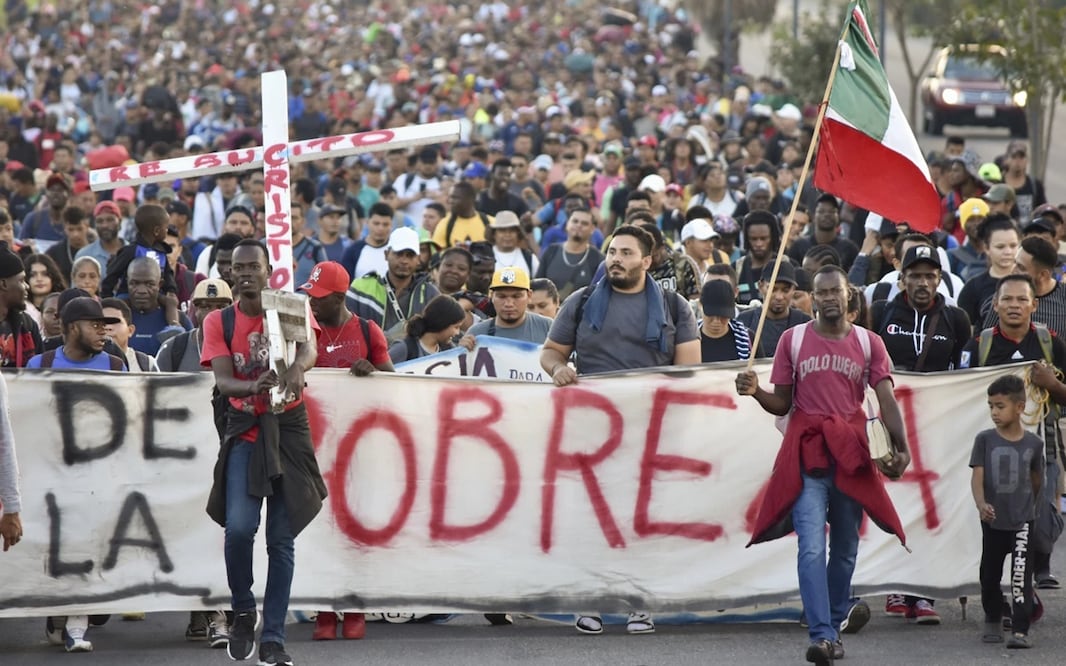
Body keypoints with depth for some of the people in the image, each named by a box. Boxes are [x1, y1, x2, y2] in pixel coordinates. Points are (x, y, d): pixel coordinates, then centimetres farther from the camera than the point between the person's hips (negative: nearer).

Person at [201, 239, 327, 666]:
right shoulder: (218, 322, 1)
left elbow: (309, 349, -20)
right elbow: (222, 381, -12)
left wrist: (296, 368, -45)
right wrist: (253, 387, -35)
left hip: (289, 430, 0)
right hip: (244, 431, 0)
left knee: (281, 539, 1)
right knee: (239, 527, -18)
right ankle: (243, 611, 7)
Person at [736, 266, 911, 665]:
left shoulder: (869, 344, 5)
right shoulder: (792, 340, 4)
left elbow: (887, 401, -4)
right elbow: (782, 404, 7)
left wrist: (902, 448, -17)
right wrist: (756, 392, -14)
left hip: (851, 456, 2)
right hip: (807, 455, -2)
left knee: (845, 549, 9)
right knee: (812, 548, -15)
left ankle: (834, 628, 23)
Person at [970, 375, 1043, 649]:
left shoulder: (1033, 443, -2)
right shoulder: (985, 440, -4)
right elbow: (977, 476, -13)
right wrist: (981, 504, -29)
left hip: (1023, 519, -1)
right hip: (993, 520, 1)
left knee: (1021, 575, -11)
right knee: (990, 574, 14)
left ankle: (1020, 630, -12)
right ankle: (992, 621, 34)